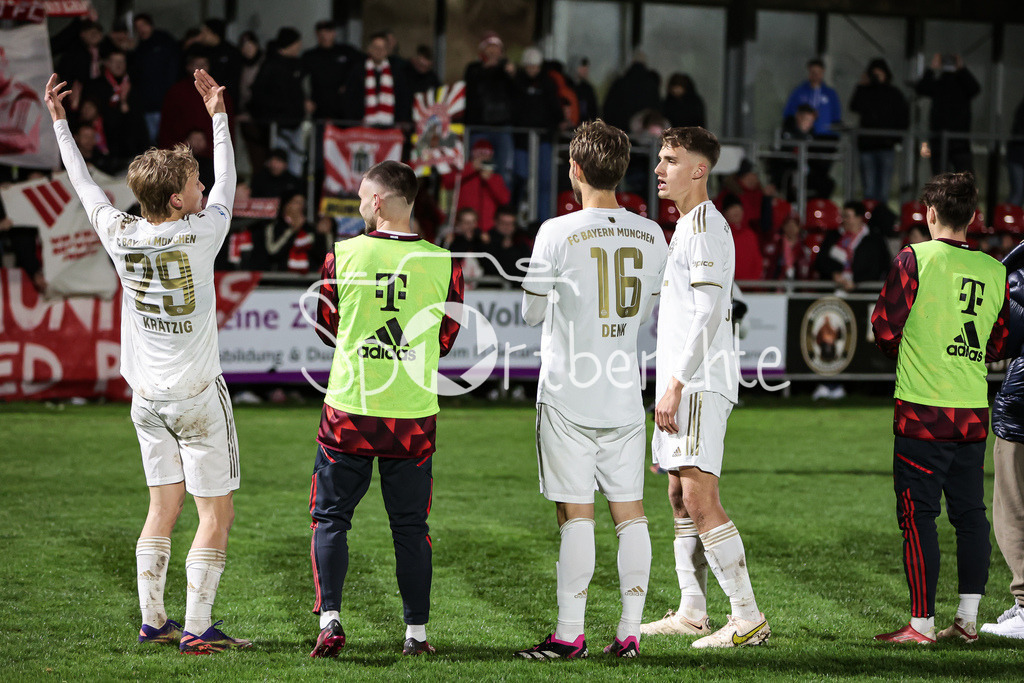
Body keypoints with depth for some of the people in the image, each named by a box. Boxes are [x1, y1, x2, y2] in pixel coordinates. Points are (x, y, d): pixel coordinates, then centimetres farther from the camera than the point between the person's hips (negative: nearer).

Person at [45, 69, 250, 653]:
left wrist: (59, 122, 23)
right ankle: (197, 628, -5)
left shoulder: (121, 235, -3)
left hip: (146, 396, 6)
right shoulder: (200, 234, -14)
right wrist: (218, 114, 14)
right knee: (217, 512, -1)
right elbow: (228, 183, 4)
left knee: (163, 507, 13)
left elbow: (85, 185, 13)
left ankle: (153, 620, 15)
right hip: (197, 395, -6)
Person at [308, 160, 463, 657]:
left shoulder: (342, 256, -5)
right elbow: (446, 341, 8)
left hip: (348, 409, -1)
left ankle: (330, 620, -3)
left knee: (331, 516, 9)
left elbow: (326, 329, 8)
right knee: (411, 527, 11)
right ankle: (416, 632, 13)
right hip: (413, 415, 1)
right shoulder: (442, 263, -4)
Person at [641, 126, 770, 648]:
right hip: (681, 384, 10)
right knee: (680, 498, 12)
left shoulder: (707, 225, -11)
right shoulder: (684, 227, 20)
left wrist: (676, 384, -20)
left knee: (700, 500, -15)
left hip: (699, 384, -10)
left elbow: (708, 312, -18)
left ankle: (749, 619, -14)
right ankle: (691, 612, 18)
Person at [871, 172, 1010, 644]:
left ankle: (922, 623, -1)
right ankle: (967, 619, 15)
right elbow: (997, 346, 13)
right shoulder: (994, 270, 5)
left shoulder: (916, 258, -8)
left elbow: (884, 327, -5)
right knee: (970, 514, 12)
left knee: (919, 516, -1)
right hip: (974, 411, 5)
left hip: (922, 410, -5)